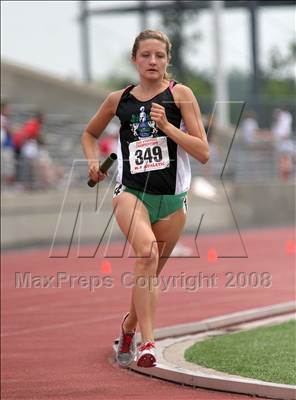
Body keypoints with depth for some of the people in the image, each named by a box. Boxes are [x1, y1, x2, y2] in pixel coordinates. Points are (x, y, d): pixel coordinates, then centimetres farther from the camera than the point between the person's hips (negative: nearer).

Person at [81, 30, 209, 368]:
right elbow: (89, 133, 26)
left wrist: (167, 126, -15)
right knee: (147, 252, -30)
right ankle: (147, 341, -32)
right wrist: (93, 162, 7)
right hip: (131, 191, -1)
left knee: (150, 273, 14)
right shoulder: (119, 99, 6)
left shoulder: (180, 95, 0)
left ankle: (129, 326, 45)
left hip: (172, 199, 1)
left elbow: (203, 153, -5)